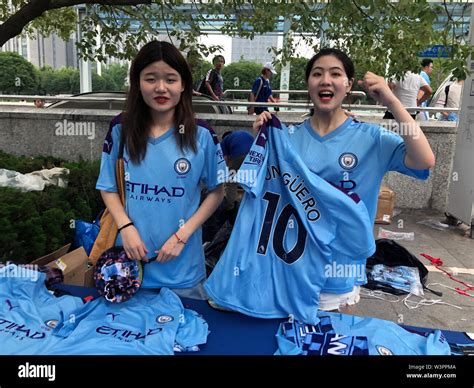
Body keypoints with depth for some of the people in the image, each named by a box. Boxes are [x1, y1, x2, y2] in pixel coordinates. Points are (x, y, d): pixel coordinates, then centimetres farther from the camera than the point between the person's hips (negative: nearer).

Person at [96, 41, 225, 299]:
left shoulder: (202, 136, -8)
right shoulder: (121, 132, -3)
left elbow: (217, 191, -2)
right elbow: (108, 188, 5)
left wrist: (182, 235, -11)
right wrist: (126, 227, -12)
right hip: (131, 260, 2)